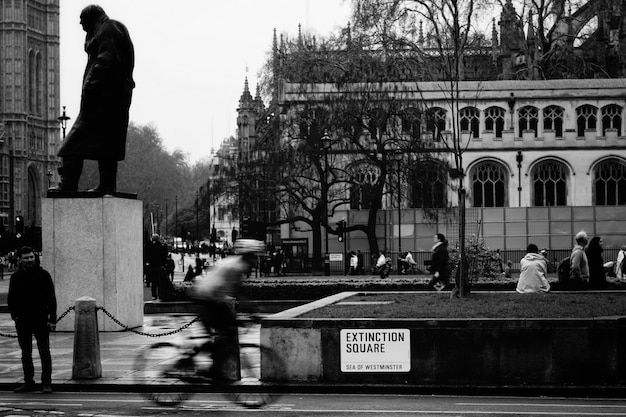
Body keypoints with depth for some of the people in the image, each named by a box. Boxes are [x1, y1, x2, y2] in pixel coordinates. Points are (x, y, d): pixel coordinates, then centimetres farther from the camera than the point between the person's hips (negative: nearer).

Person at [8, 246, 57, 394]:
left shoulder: (43, 275, -2)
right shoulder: (16, 277, 7)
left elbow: (51, 298, -3)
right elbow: (11, 298, 13)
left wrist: (52, 319, -9)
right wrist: (14, 314, -3)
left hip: (40, 319, -3)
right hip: (22, 321, 3)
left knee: (44, 352, -4)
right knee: (26, 353, 9)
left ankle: (46, 383, -2)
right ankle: (29, 382, 15)